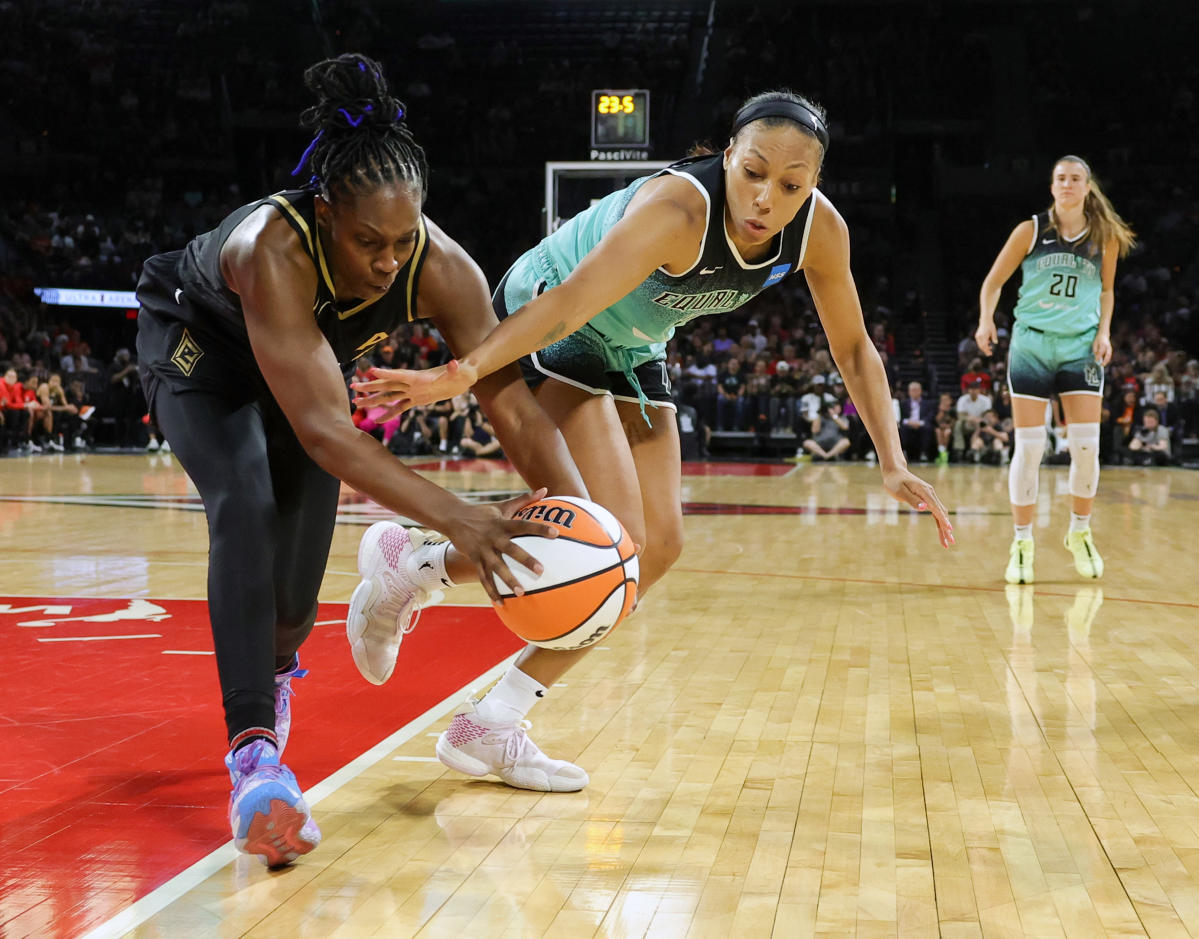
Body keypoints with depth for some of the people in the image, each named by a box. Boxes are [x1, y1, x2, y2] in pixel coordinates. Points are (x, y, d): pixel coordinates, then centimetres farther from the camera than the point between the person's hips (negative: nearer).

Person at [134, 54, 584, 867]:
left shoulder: (441, 269, -33)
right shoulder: (275, 250, -45)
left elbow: (515, 405, -32)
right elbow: (322, 428, -52)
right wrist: (455, 517, -61)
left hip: (311, 355, 4)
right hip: (198, 345, -4)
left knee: (306, 528, 2)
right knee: (245, 507, -27)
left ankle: (277, 666, 39)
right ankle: (255, 751, -30)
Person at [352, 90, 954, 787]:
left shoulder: (820, 231, -16)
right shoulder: (678, 208, -35)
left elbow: (854, 347, -4)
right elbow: (571, 301, -43)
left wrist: (893, 463, -11)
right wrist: (466, 370, -55)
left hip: (631, 349, 8)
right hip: (545, 327, -7)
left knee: (658, 547, 3)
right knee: (614, 540, -19)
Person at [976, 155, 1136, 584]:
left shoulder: (1106, 237, 3)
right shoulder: (1030, 231, -2)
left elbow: (1106, 290, 16)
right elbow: (994, 281, 2)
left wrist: (1104, 331, 1)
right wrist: (986, 320, -15)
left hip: (1081, 347, 2)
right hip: (1031, 345, -1)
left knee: (1086, 447, -3)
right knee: (1027, 448, -3)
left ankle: (1080, 533, 19)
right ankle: (1022, 542, 7)